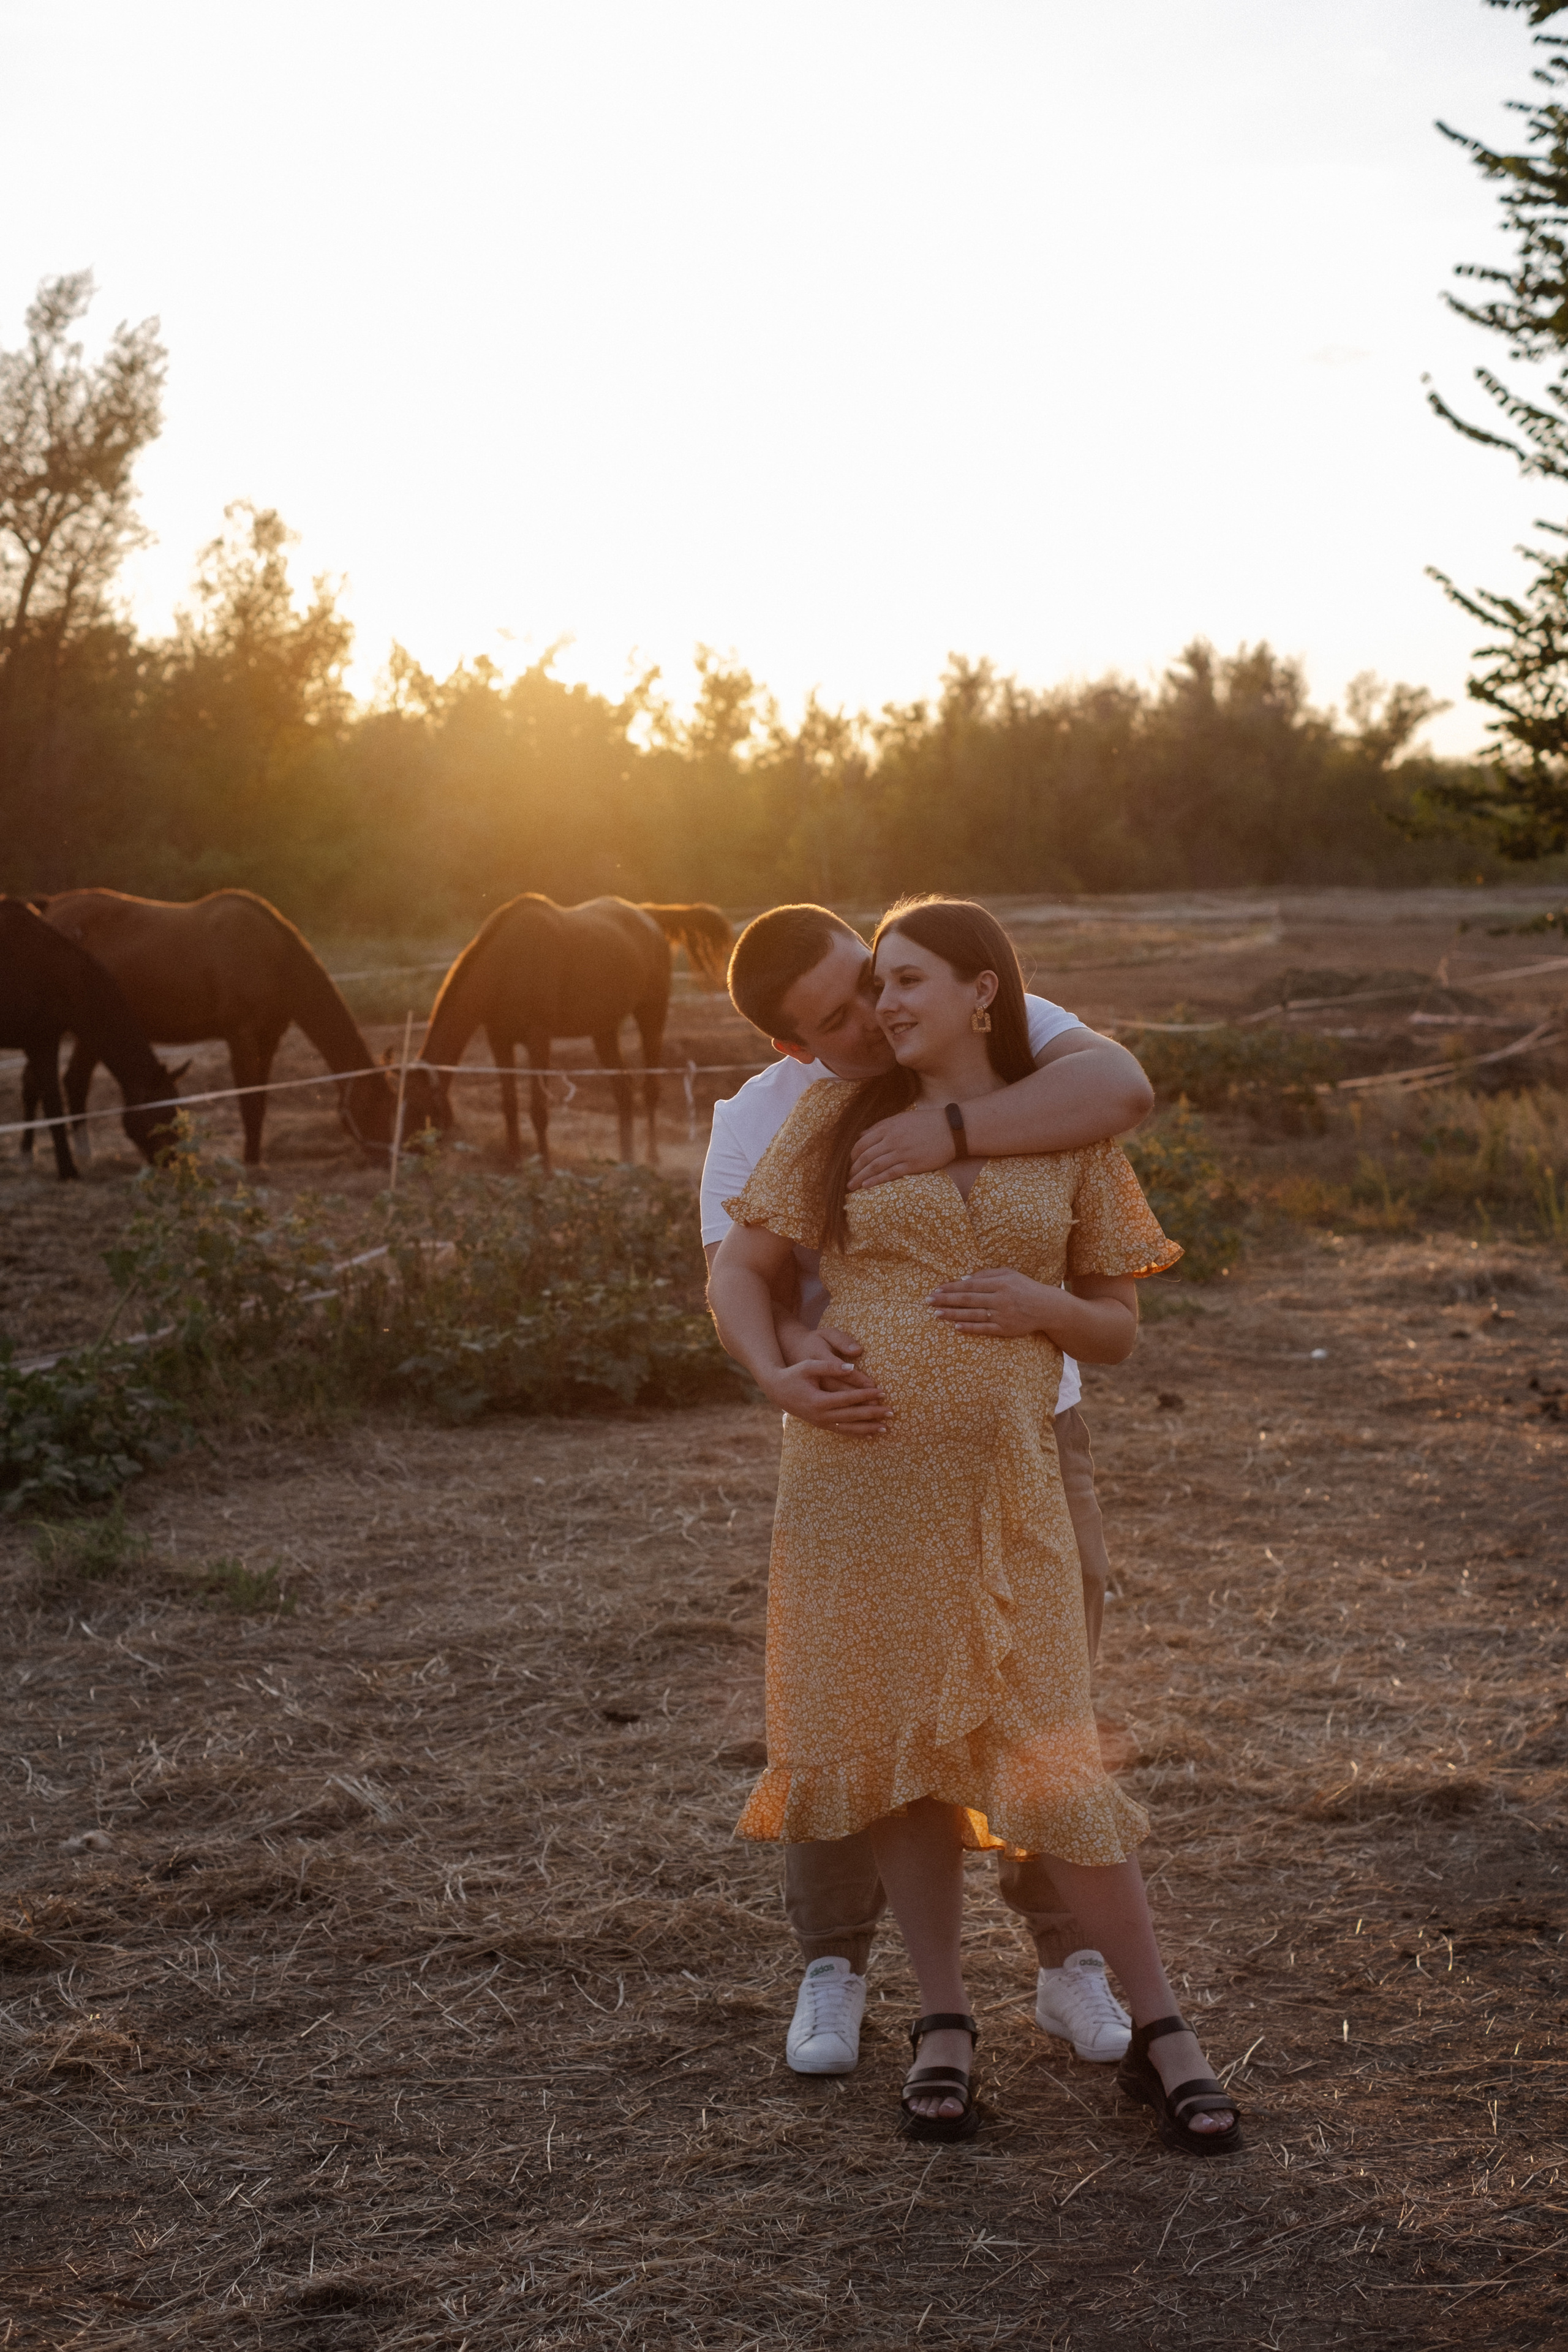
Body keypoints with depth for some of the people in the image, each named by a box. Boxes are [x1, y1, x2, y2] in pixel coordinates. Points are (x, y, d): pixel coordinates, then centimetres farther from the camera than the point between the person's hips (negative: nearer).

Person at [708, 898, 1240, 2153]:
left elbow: (1119, 1331, 11)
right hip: (856, 1472, 1)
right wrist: (775, 1373, -10)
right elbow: (740, 1268, 7)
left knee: (1046, 1756, -6)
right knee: (901, 1743, 5)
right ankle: (944, 2023, 20)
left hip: (1003, 1482, -1)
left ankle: (1162, 2034, 6)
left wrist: (1043, 1307, -10)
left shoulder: (1069, 1134, 7)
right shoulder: (840, 1117, 6)